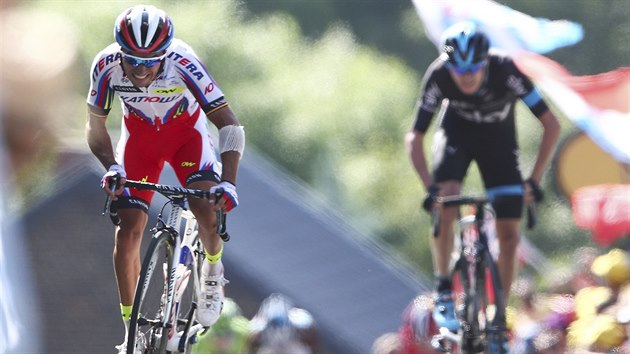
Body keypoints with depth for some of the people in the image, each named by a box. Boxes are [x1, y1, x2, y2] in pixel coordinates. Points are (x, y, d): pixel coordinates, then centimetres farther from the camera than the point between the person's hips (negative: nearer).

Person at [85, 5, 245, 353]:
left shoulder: (183, 64, -36)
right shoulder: (107, 66, -29)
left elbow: (230, 125, -34)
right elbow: (95, 127, -13)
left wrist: (228, 182, -46)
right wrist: (112, 168, -31)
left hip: (186, 130, -2)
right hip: (140, 133, 2)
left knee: (205, 206, -26)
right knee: (128, 231, -8)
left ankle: (213, 272, 6)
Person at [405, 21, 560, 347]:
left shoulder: (506, 71, -35)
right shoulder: (438, 76, -31)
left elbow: (551, 125, -28)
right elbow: (414, 138, -23)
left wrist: (533, 180, -31)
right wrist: (430, 188, -36)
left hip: (498, 138, 0)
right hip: (457, 133, 0)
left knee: (509, 234, -6)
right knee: (444, 208, -28)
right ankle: (443, 292, -12)